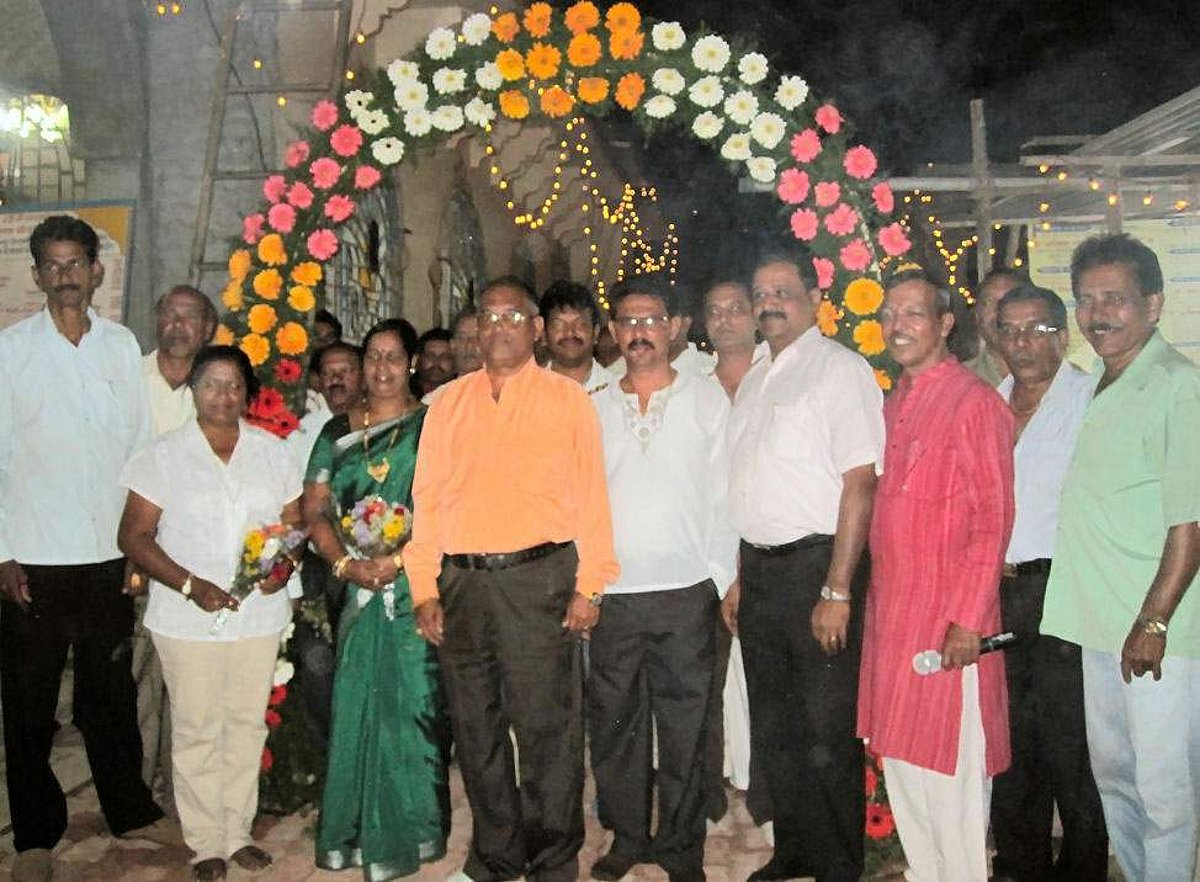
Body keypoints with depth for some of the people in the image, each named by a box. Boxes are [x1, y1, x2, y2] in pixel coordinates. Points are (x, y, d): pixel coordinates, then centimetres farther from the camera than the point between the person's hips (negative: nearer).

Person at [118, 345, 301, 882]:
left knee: (248, 723, 11)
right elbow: (133, 536, -4)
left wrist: (284, 565, -10)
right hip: (188, 619, -2)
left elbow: (294, 522, 11)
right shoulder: (164, 456, -2)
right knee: (196, 731, 4)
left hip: (259, 613, 3)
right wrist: (192, 586, -15)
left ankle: (238, 832, 26)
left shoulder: (272, 451, 6)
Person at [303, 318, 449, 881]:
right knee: (355, 703, 7)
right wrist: (346, 563, -7)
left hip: (416, 585, -3)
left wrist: (399, 558, -18)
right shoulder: (337, 431, 11)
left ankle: (407, 832, 15)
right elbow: (314, 509, 7)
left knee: (411, 702, 0)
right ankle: (356, 830, 22)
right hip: (357, 587, 3)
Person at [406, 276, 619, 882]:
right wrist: (424, 589, 4)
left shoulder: (567, 399, 3)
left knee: (547, 730, 0)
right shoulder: (448, 403, 12)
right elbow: (427, 498, 10)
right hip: (461, 583, 4)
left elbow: (591, 495, 0)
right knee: (476, 729, 12)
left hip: (539, 580, -3)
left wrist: (589, 586, -6)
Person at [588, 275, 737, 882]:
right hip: (610, 596, 2)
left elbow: (724, 494, 2)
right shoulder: (594, 409, 10)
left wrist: (720, 578, -4)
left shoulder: (707, 401, 4)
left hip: (686, 593, -2)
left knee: (684, 725, 5)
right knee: (614, 723, 10)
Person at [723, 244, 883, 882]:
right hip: (759, 569, 8)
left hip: (816, 565, -8)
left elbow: (860, 483, -16)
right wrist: (740, 578, 14)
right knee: (773, 728, 17)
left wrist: (837, 591, -20)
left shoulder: (841, 370, -9)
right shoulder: (754, 380, 15)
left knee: (827, 734, 1)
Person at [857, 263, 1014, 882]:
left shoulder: (975, 401, -10)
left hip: (946, 612, -7)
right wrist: (876, 595, 10)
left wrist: (967, 619, -17)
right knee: (899, 759, 16)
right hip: (888, 608, 8)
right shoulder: (892, 404, 12)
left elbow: (993, 519, -14)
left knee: (950, 768, 3)